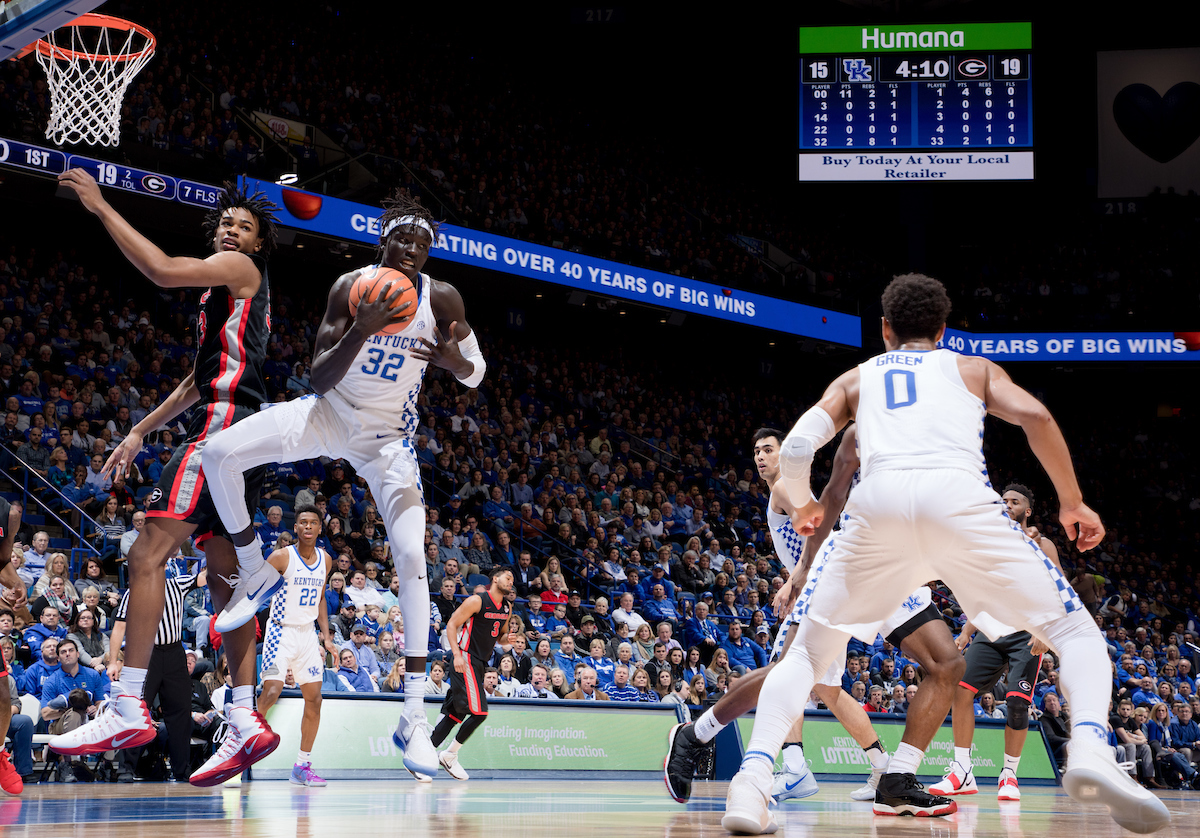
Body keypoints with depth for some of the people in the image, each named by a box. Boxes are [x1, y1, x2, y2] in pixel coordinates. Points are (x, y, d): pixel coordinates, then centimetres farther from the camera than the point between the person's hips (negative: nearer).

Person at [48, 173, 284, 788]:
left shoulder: (240, 268, 0)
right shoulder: (225, 291, 30)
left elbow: (162, 270, -16)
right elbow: (199, 380, 35)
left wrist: (100, 207, -11)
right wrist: (140, 432, 32)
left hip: (223, 424, -11)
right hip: (237, 435, 11)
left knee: (148, 553, -18)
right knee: (225, 576, 6)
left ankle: (128, 708, -26)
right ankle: (246, 722, 0)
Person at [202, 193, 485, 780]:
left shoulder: (442, 299, -13)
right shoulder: (351, 288, -16)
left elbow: (477, 373, -1)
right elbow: (319, 380, -20)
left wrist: (452, 359, -27)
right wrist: (363, 330, -38)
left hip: (387, 437, -1)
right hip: (331, 414, 1)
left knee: (413, 558, -18)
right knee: (220, 455, -19)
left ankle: (414, 717, -14)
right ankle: (254, 572, 7)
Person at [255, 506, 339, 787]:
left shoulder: (325, 560, 6)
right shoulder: (282, 557, -12)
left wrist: (326, 636, 11)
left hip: (307, 634, 6)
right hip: (281, 631, -6)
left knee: (314, 700, 4)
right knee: (271, 692, -19)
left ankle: (302, 766, 13)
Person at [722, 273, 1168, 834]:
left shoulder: (855, 378, 33)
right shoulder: (972, 368, 31)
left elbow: (795, 450, 18)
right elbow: (1035, 417, 11)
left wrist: (803, 505, 39)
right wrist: (1071, 503, 22)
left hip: (878, 501, 1)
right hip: (959, 496, -1)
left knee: (807, 654, 19)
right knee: (1075, 633, 10)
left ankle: (752, 780, -7)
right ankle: (1090, 747, -22)